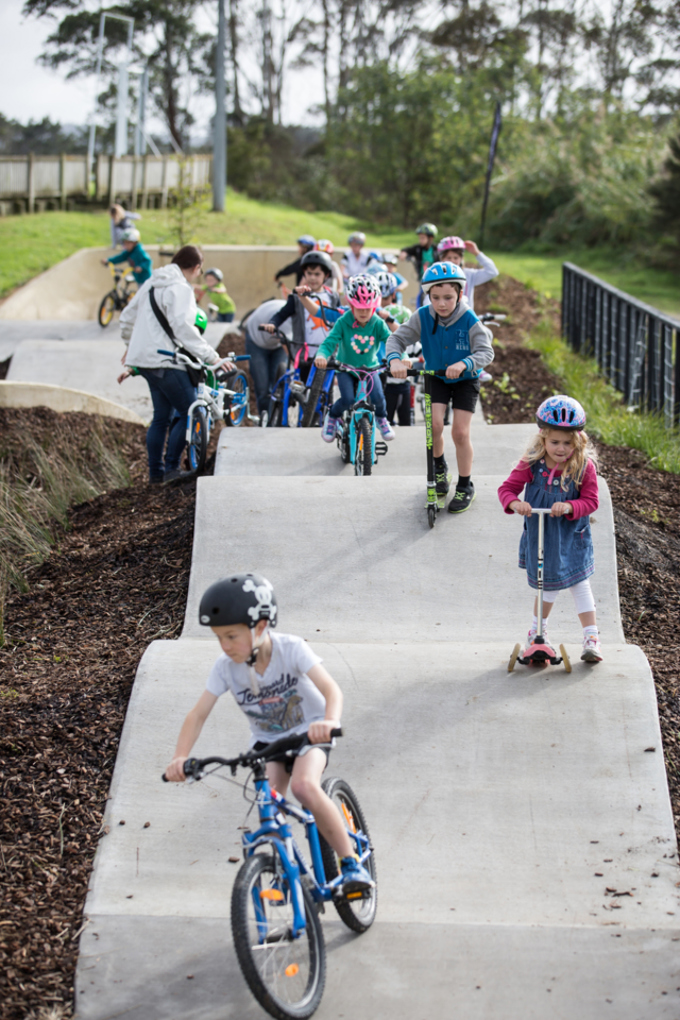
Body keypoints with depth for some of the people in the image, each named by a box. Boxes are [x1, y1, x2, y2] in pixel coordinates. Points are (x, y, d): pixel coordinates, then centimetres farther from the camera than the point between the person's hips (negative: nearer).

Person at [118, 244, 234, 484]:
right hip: (165, 362, -10)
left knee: (162, 416, 15)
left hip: (145, 358, 10)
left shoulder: (152, 284, 17)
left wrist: (130, 346, 40)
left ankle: (155, 472, 17)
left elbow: (127, 316, 25)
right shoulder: (180, 289, -13)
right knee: (188, 413, -3)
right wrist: (212, 357, -27)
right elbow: (183, 328, -25)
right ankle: (171, 468, -4)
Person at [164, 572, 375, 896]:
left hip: (308, 732, -3)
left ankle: (351, 861, -17)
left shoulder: (291, 649, -24)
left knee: (304, 786, -31)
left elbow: (331, 690, -34)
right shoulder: (225, 666, -15)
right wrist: (180, 757, -32)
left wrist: (329, 722, -56)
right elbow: (199, 714, -15)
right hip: (266, 740, 4)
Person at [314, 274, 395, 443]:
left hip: (369, 368, 1)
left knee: (378, 398, -21)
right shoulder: (343, 322, -16)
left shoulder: (378, 324, -12)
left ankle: (381, 418, 15)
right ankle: (333, 417, 11)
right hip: (346, 368, -1)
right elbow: (329, 342, -23)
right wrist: (321, 356, -45)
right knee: (347, 400, -23)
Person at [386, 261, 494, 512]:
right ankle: (439, 466, 15)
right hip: (435, 377, 2)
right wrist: (394, 359, -39)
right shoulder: (422, 317, -17)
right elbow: (397, 338, -17)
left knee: (460, 432, -8)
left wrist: (463, 364, -50)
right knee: (435, 424, -17)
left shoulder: (469, 320, -24)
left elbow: (486, 351, -30)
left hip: (465, 379, -2)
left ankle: (465, 487, 10)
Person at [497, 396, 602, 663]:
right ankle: (538, 628, 35)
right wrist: (514, 503, -29)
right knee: (548, 585, 14)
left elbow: (591, 501, -14)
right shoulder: (531, 464, -14)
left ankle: (591, 638, 6)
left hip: (571, 536, -1)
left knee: (579, 584, 1)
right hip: (539, 534, 1)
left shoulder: (584, 467, -17)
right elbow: (507, 488, -8)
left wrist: (569, 507, -32)